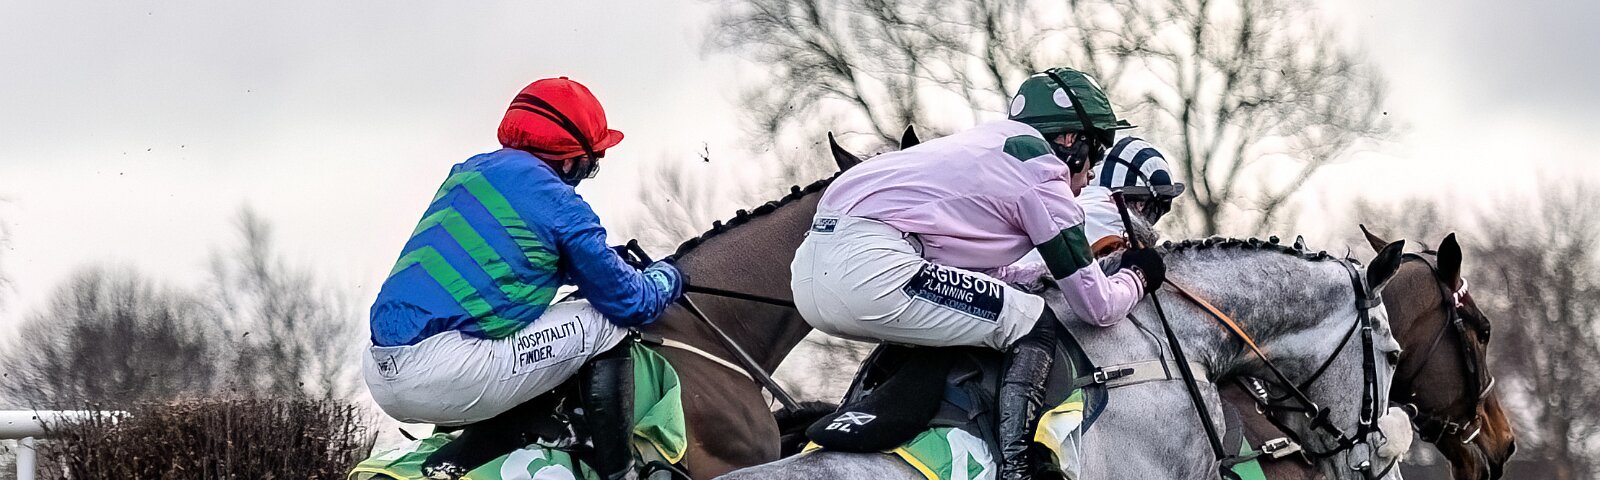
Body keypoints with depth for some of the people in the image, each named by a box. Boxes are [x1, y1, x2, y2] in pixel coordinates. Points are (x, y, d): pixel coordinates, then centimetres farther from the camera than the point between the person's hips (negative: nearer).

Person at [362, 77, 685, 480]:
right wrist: (668, 278, 27)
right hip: (440, 374, -8)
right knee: (605, 323, 7)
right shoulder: (556, 200, -2)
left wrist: (614, 259, 45)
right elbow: (630, 303, 5)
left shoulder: (469, 171, 21)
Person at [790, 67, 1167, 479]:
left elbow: (982, 273, 38)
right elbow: (1098, 308, 8)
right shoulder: (1045, 172, 5)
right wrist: (1136, 276, 27)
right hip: (868, 269, -9)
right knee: (1034, 325, 1)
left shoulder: (996, 140, 30)